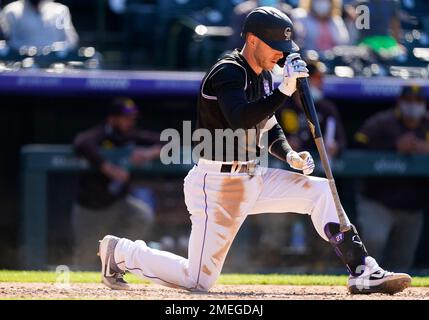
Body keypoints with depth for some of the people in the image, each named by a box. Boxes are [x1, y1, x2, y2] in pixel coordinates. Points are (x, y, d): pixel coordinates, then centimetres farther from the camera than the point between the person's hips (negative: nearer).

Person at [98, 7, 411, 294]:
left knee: (320, 191, -6)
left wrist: (289, 155, 2)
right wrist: (285, 90, -39)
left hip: (253, 179, 8)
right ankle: (121, 251, 15)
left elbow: (269, 127, 21)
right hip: (217, 184, -8)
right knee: (198, 279, -6)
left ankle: (363, 272, -9)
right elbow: (240, 119, -35)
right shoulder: (227, 72, -18)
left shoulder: (264, 76, 9)